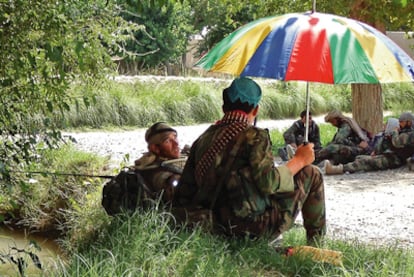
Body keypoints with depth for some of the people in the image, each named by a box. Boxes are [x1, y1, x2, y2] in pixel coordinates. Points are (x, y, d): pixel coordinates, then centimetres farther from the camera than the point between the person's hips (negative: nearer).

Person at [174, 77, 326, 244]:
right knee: (312, 174, 12)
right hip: (259, 227, -7)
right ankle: (316, 242, 18)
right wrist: (299, 160, -7)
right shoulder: (254, 136, -13)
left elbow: (184, 197, 7)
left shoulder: (202, 139, 6)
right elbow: (268, 182, -23)